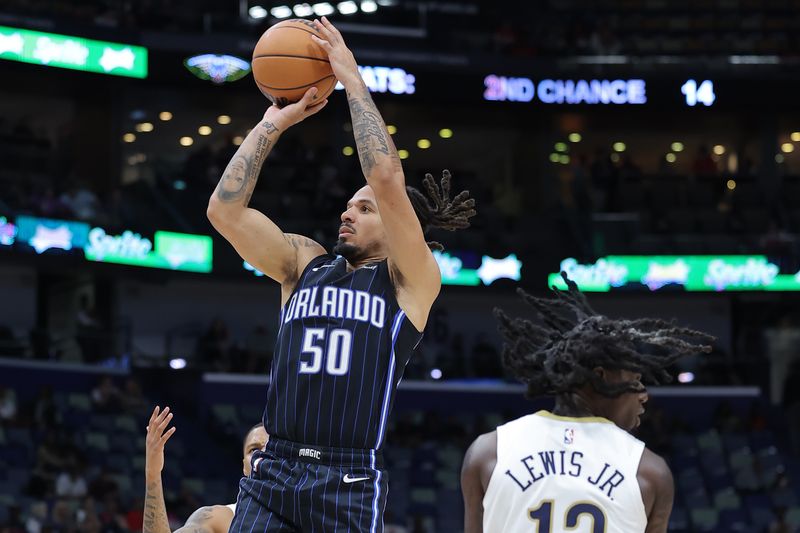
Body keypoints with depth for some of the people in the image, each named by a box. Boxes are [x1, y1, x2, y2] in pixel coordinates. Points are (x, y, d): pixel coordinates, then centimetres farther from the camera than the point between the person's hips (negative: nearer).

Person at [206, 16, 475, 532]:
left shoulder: (412, 280, 2)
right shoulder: (305, 263, 16)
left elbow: (387, 180, -11)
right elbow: (225, 210, 7)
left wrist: (352, 80, -5)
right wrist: (274, 123, 8)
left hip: (350, 484, -4)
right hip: (272, 473, 4)